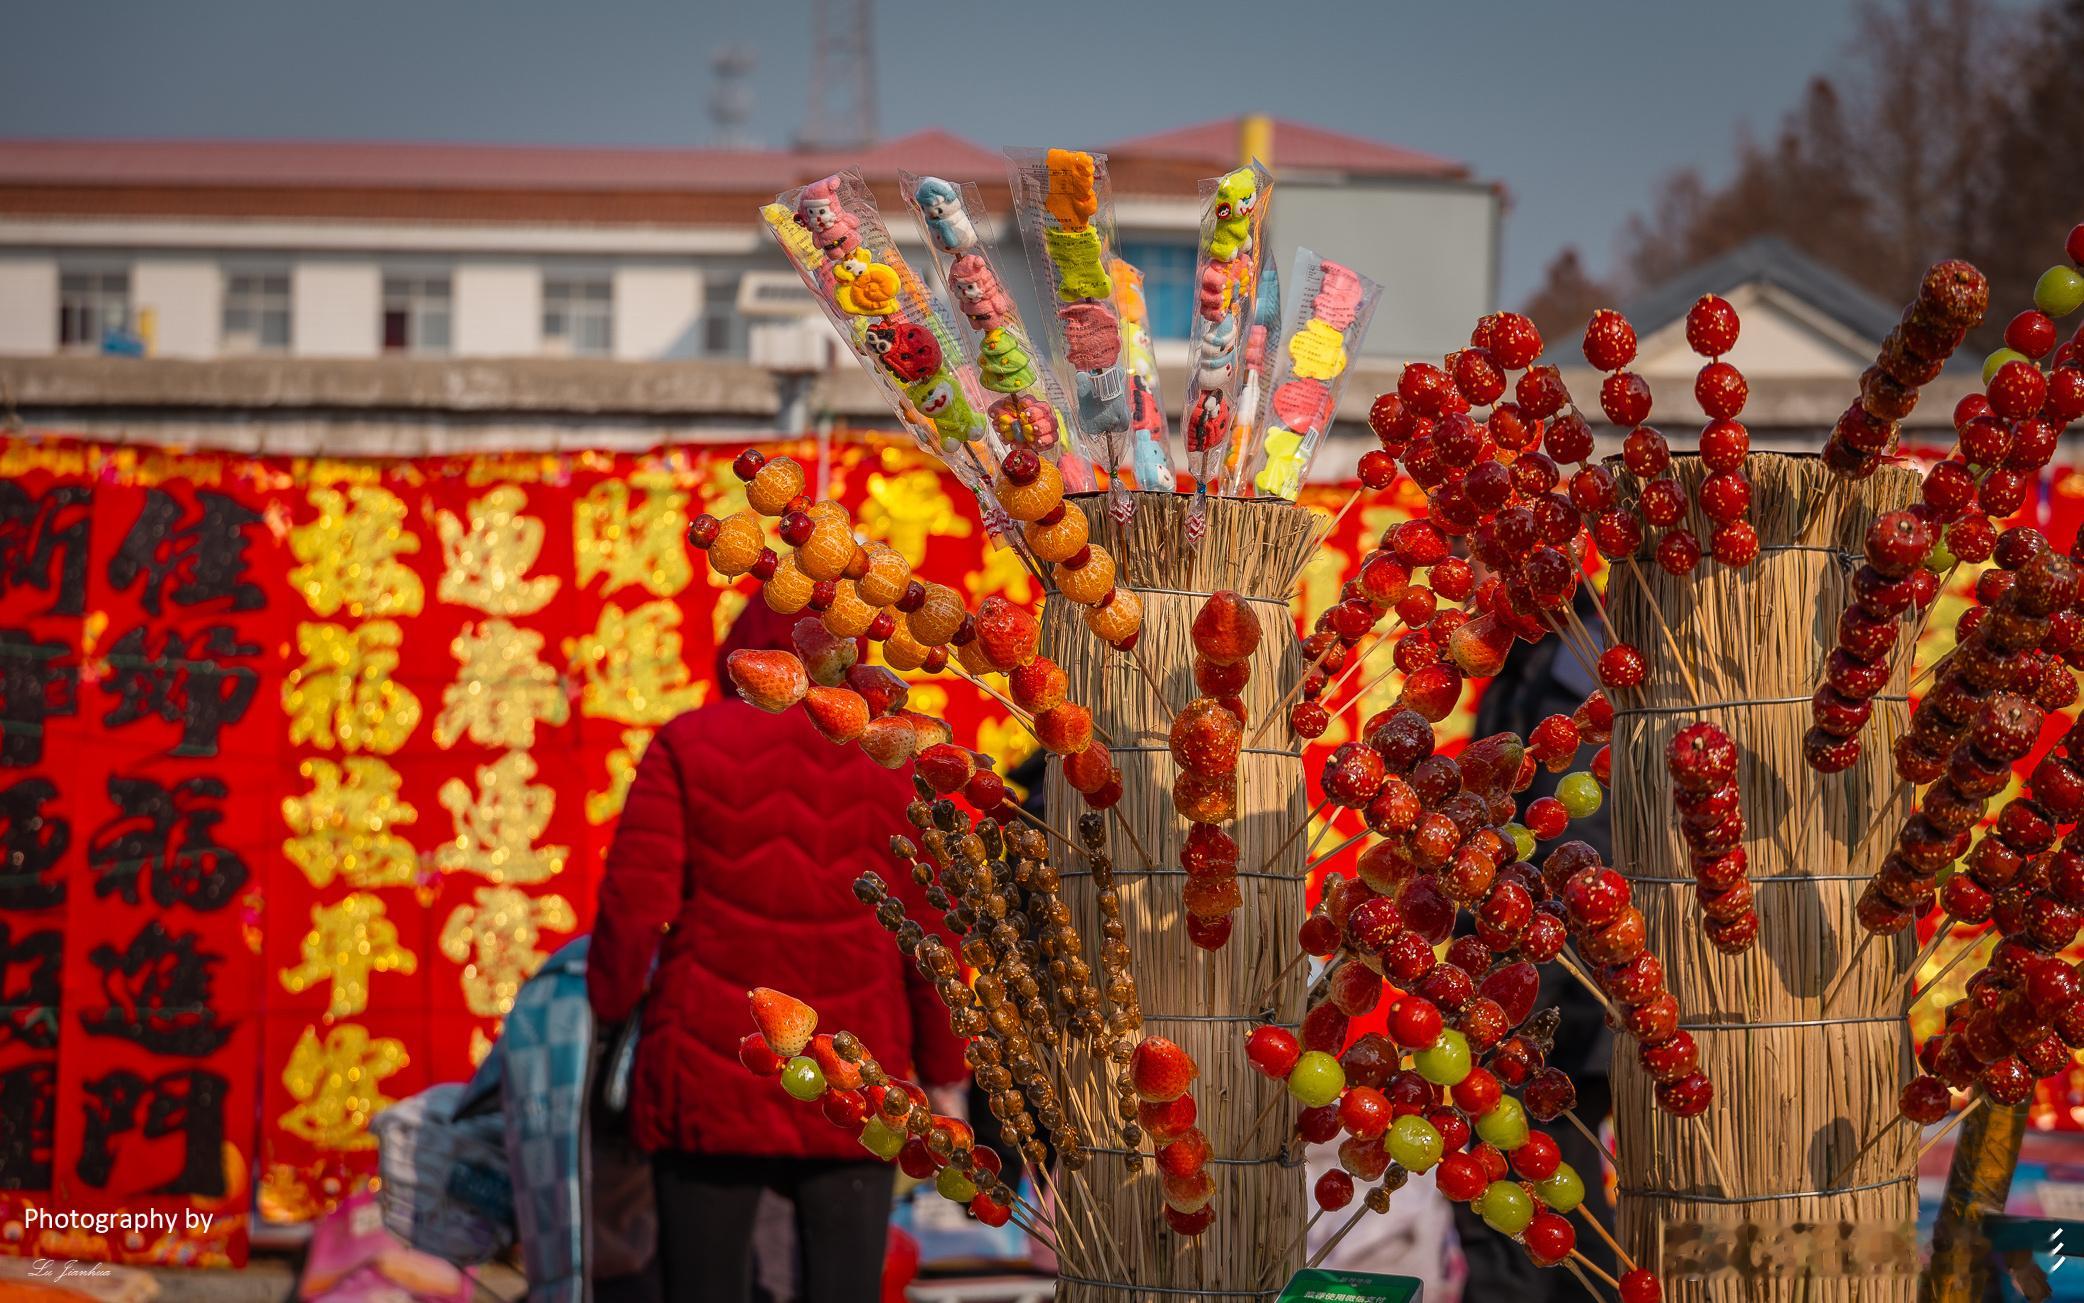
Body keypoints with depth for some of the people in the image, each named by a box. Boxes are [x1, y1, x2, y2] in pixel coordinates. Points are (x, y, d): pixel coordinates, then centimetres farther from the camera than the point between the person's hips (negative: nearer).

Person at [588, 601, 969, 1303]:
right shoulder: (892, 764, 2)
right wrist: (942, 1077, 11)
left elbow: (634, 903, -8)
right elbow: (932, 934, 1)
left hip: (710, 1074, -1)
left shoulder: (688, 746, -1)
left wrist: (609, 1008, 10)